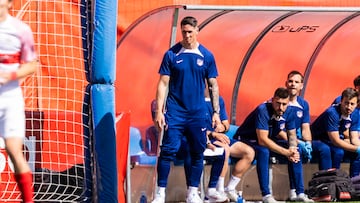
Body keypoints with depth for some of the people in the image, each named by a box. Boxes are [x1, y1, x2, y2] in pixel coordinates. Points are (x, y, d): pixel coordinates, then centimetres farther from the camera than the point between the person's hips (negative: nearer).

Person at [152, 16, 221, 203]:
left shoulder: (206, 56, 3)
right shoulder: (172, 54, -2)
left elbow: (213, 85, 8)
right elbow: (163, 83, -2)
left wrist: (216, 112, 4)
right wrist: (159, 111, -8)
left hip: (198, 113, 2)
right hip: (174, 112, -2)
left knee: (198, 152, 6)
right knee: (168, 151, -8)